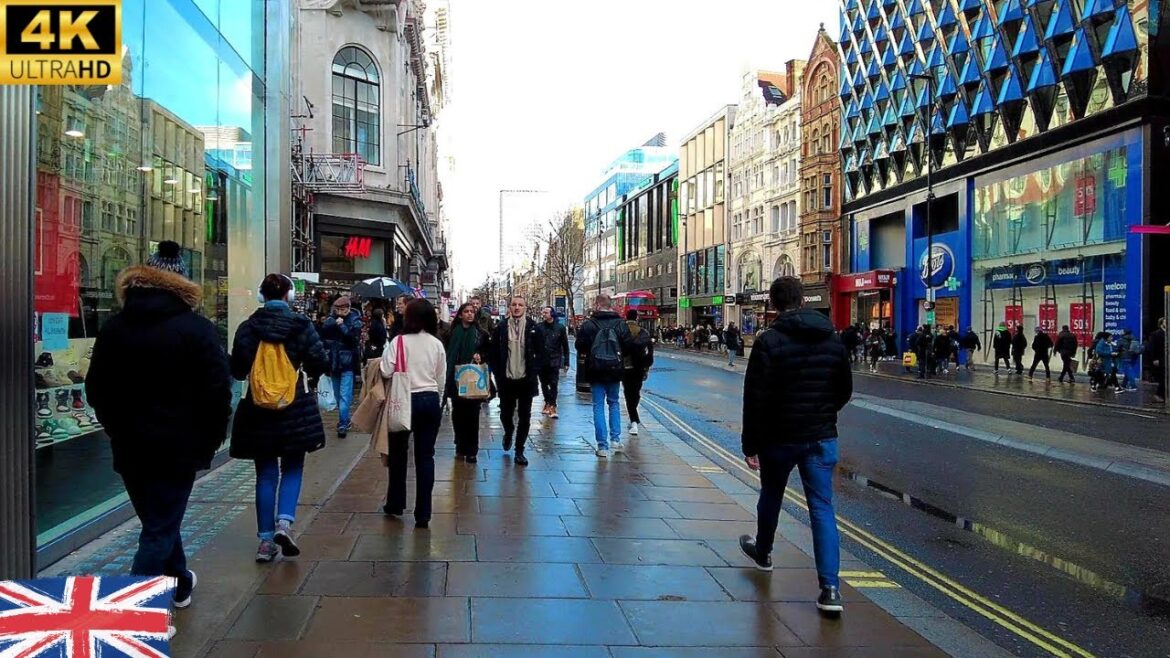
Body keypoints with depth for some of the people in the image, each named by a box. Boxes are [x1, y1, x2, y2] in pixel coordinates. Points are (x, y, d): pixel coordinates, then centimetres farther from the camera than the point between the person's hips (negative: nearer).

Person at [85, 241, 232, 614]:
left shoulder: (114, 328, 3)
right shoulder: (196, 329, -12)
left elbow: (96, 389, 9)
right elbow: (217, 391, -14)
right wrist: (211, 439, 0)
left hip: (130, 446, 5)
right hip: (177, 446, -5)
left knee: (158, 520, 21)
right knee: (161, 528, 2)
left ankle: (180, 583, 39)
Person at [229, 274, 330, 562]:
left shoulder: (247, 328, -4)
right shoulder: (301, 325, -7)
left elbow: (237, 370, -1)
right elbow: (320, 363, -8)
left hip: (258, 410, 1)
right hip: (295, 409, -1)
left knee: (266, 473, 10)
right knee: (292, 468, 13)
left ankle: (266, 540, 12)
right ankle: (284, 522, -7)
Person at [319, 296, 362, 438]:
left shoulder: (355, 321, -4)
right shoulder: (331, 319, 6)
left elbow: (354, 338, -19)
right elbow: (322, 333, -2)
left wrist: (342, 326, -20)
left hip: (347, 363, -5)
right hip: (333, 362, 5)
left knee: (344, 395, -10)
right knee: (338, 394, 15)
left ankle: (343, 424, -9)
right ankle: (344, 419, 29)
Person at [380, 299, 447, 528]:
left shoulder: (399, 341, -10)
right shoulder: (437, 344, 0)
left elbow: (386, 372, -14)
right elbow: (441, 379, 6)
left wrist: (400, 374, 7)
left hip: (406, 400, -2)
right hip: (431, 401, 2)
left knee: (398, 453, 16)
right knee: (425, 456, 5)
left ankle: (395, 504, 26)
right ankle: (423, 514, 5)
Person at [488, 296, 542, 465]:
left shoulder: (533, 328, -1)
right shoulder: (501, 327, 0)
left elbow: (539, 353, 3)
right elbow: (494, 353, 4)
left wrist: (534, 372, -6)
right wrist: (497, 374, -3)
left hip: (526, 380, -1)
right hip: (506, 380, 1)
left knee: (524, 417, 3)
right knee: (505, 414, 11)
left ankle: (519, 451, 13)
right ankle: (509, 432, 44)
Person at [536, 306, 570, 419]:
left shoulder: (560, 327, -1)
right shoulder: (539, 327, 1)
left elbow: (565, 346, 2)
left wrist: (566, 362, 0)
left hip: (554, 361, -2)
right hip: (542, 361, 2)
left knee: (553, 384, -8)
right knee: (544, 384, 12)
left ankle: (552, 406, -5)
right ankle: (548, 403, 27)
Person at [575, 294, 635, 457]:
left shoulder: (588, 324, -11)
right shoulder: (621, 324, -4)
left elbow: (580, 347, -7)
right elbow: (629, 346, -2)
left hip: (595, 371, -2)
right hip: (615, 370, 2)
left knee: (598, 405, 4)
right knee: (613, 403, 19)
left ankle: (602, 445, 2)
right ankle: (615, 439, 14)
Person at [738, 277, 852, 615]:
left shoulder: (769, 342, -13)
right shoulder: (832, 339, 3)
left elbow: (755, 398, -16)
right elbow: (845, 389, 12)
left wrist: (750, 445, -9)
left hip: (779, 437, -3)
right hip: (822, 438, 3)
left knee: (771, 497, 20)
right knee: (822, 508, 2)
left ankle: (762, 552, 44)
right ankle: (830, 587, -6)